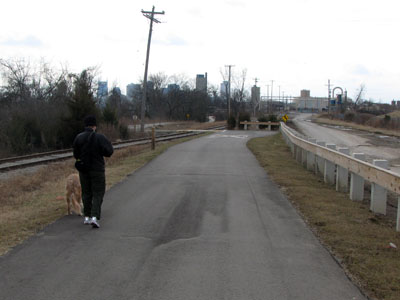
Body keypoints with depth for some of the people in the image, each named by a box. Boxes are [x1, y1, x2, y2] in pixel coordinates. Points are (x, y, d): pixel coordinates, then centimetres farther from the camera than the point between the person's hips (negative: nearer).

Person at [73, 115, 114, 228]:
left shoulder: (78, 137, -4)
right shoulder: (100, 137, -13)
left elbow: (76, 155, 0)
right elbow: (109, 151, -14)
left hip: (83, 170, 3)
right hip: (97, 170, -3)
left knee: (86, 193, 16)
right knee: (98, 194, 2)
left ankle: (87, 217, 20)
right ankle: (95, 217, -11)